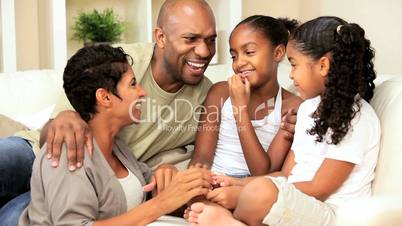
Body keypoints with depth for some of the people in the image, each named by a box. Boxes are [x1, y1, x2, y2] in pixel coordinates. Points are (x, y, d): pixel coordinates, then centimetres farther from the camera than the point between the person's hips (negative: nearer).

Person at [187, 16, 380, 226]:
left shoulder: (357, 117, -12)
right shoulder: (308, 107, 15)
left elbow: (318, 190, -14)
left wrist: (244, 193, -17)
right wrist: (238, 183, -1)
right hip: (295, 206, 8)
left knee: (260, 192, -35)